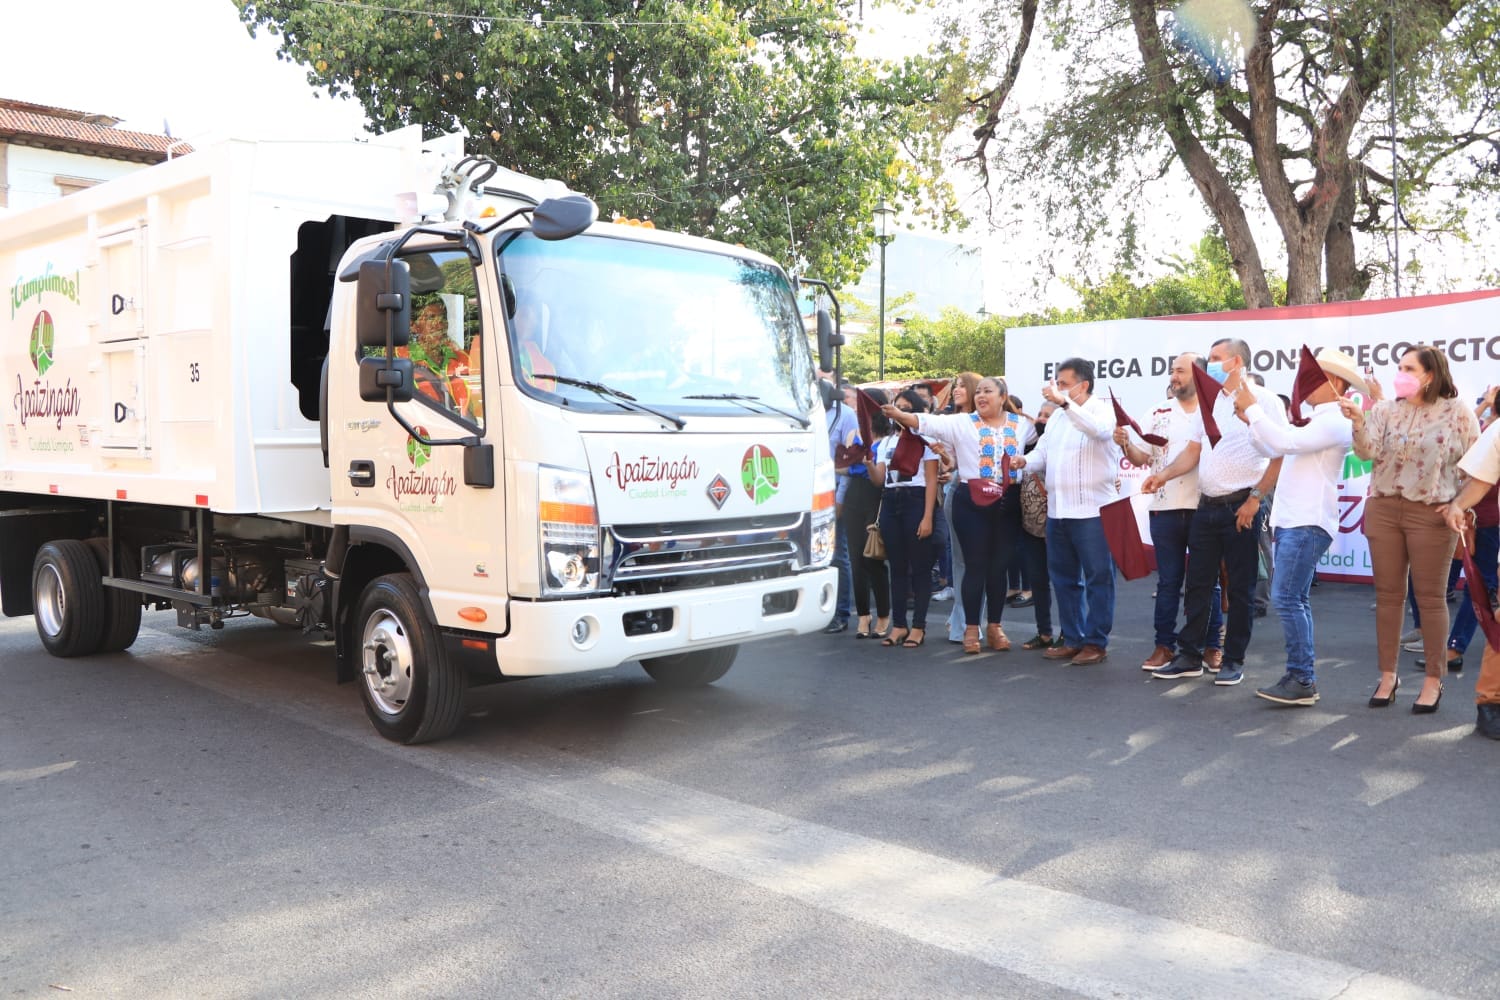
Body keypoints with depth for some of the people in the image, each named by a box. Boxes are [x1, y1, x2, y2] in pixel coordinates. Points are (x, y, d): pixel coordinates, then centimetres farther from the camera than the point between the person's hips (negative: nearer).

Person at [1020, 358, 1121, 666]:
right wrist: (1025, 462, -7)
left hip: (1092, 511, -8)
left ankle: (1096, 642, 7)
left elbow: (1098, 430, -27)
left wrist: (1064, 401, -32)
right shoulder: (1057, 418, 18)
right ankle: (1072, 639, 22)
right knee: (1064, 578, 12)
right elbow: (1043, 453, 15)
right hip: (1057, 512, 8)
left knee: (1098, 579, 0)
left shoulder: (1103, 410, -4)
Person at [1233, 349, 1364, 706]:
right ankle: (1301, 677, 17)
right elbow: (1271, 449, 22)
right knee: (1295, 601, 11)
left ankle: (1301, 680, -9)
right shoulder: (1315, 420, 20)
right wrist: (1250, 420, 9)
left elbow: (1287, 441, -25)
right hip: (1291, 520, 10)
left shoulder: (1335, 422, -12)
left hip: (1309, 523, -10)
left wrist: (1253, 408, -16)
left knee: (1287, 598, -13)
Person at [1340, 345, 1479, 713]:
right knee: (1388, 594, 7)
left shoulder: (1457, 411, -2)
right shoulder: (1385, 410, 6)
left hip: (1431, 514, -3)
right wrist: (1359, 423, -21)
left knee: (1430, 597, 2)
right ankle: (1388, 675, 16)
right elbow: (1369, 453, -5)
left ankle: (1433, 680, 12)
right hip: (1383, 509, 3)